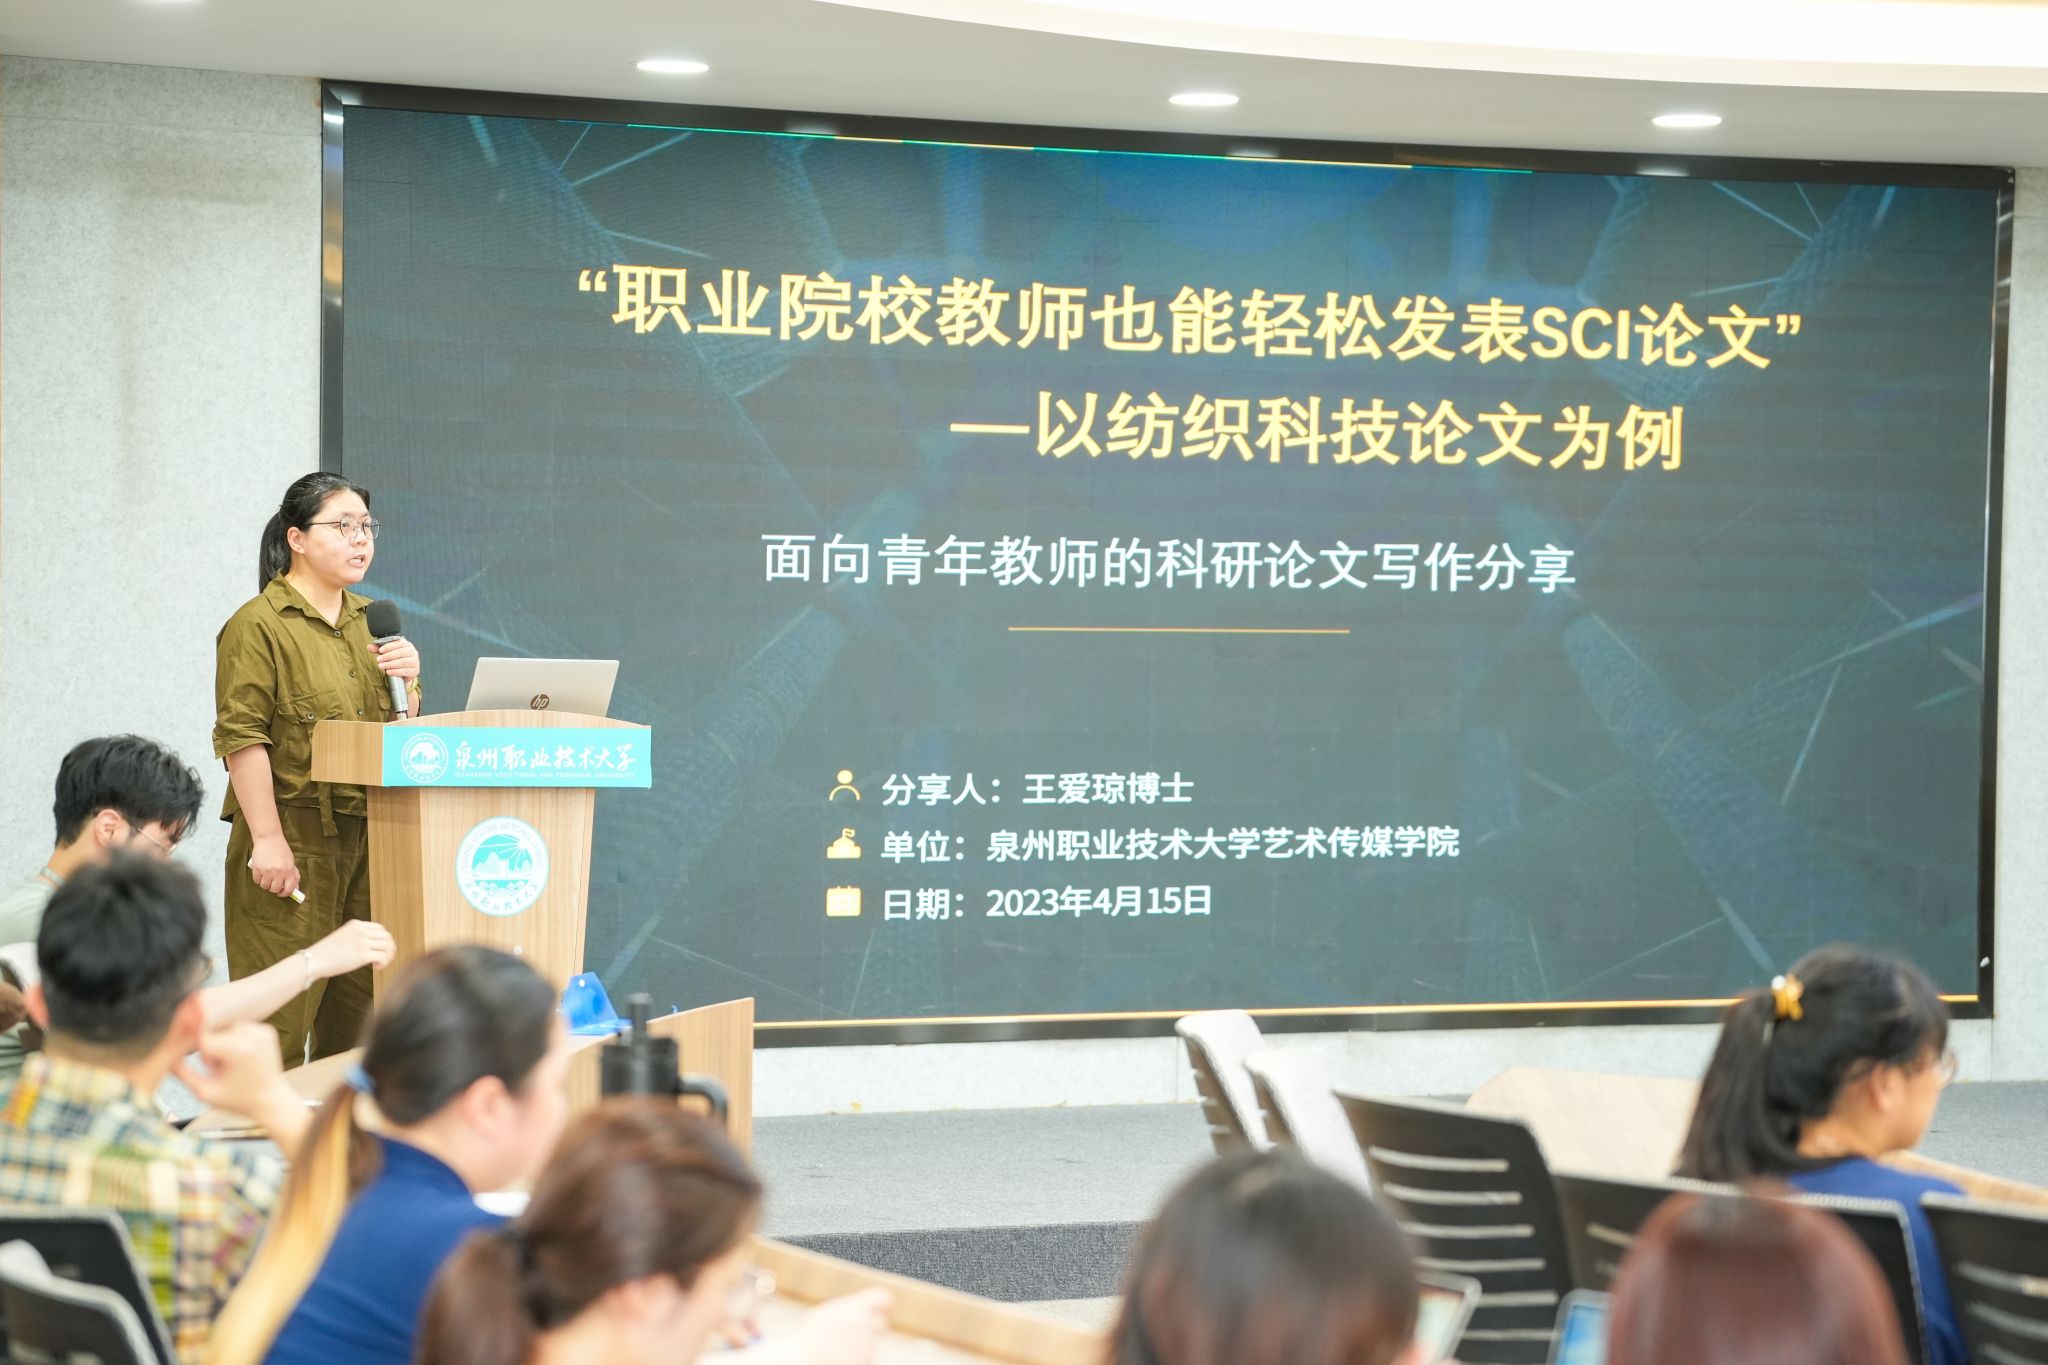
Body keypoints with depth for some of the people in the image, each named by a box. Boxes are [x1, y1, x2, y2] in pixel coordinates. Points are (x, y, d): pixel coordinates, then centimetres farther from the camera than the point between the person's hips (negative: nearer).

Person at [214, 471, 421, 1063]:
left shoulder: (371, 620, 17)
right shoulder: (258, 626, -8)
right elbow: (241, 738, -14)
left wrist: (406, 683, 0)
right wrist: (268, 839, -20)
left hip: (369, 833, 7)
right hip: (294, 839, -7)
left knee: (363, 997, 8)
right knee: (283, 1006, -8)